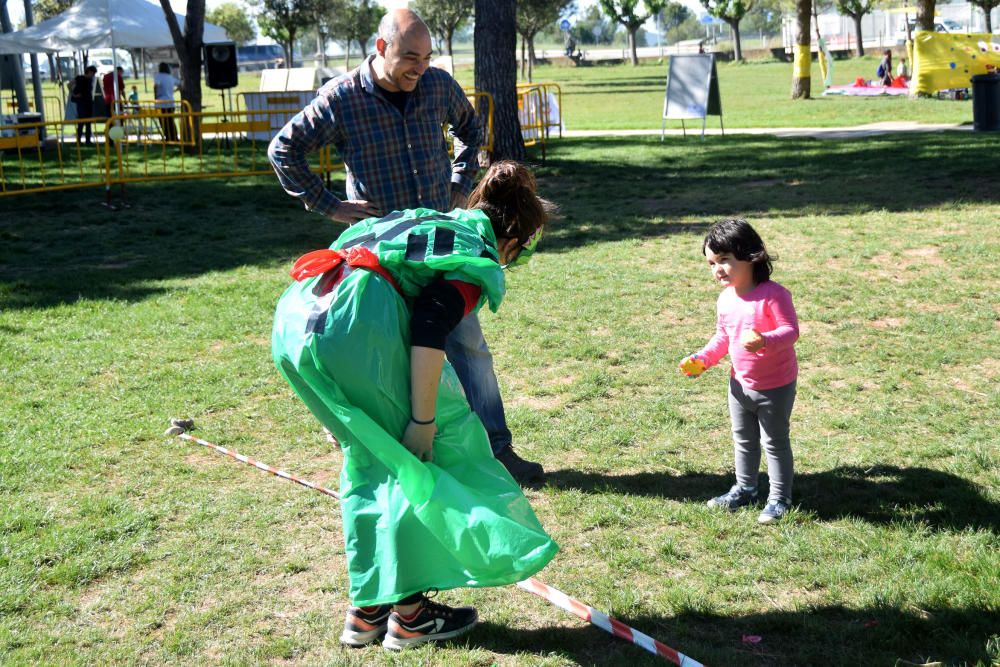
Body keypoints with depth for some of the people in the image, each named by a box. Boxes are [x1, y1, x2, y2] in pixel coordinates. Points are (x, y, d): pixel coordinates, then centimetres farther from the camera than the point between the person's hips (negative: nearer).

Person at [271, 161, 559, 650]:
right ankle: (410, 614, 14)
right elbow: (429, 329, -10)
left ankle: (366, 610, 27)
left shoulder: (427, 221, 32)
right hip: (352, 320, -8)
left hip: (293, 317, 9)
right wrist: (423, 420, -8)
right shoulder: (479, 255, 8)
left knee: (370, 458, 21)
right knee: (425, 455, 9)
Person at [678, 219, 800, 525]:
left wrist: (765, 341, -44)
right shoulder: (726, 299, -1)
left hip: (775, 386, -7)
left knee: (775, 442, 6)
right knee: (743, 440, 21)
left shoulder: (773, 294, -24)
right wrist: (703, 358, -2)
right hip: (740, 384, 7)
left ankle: (779, 498, 20)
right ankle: (744, 489, 38)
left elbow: (791, 330, -26)